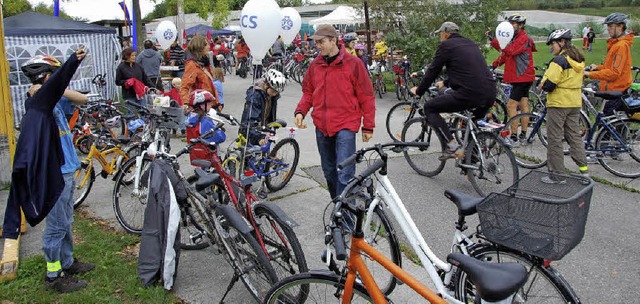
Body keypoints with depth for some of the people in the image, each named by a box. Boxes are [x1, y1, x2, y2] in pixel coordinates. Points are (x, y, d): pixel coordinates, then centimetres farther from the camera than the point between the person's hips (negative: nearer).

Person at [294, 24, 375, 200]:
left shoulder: (353, 63, -6)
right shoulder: (315, 65, 7)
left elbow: (366, 96, -3)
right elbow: (308, 92, 17)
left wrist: (368, 126, -3)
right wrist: (300, 111, -2)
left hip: (345, 126, -5)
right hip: (322, 126, 6)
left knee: (344, 174, -12)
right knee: (329, 172, 15)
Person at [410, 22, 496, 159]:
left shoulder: (446, 45, 3)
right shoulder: (470, 43, 25)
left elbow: (432, 70, 6)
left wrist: (419, 91, 20)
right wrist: (446, 83, 48)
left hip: (469, 93, -8)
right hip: (490, 95, 8)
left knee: (429, 108, 5)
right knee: (474, 124, 34)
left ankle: (452, 146, -4)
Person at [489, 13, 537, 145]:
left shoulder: (523, 38, -14)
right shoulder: (515, 38, 19)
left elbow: (509, 51, -28)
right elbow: (505, 55, 14)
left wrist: (495, 42, -26)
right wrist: (494, 65, 1)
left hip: (522, 77, -10)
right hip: (521, 77, 10)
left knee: (511, 106, -12)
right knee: (524, 105, 11)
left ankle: (513, 137, -10)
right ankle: (523, 135, 17)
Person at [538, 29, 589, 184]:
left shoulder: (559, 60, -16)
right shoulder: (579, 60, 10)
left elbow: (548, 84, -22)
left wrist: (541, 85, -1)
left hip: (558, 103, -8)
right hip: (575, 102, 8)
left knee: (554, 139, 0)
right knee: (574, 135, 16)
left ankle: (557, 173, 3)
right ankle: (584, 168, 18)